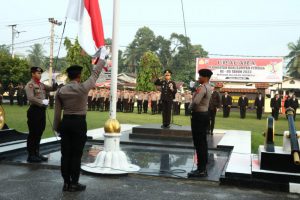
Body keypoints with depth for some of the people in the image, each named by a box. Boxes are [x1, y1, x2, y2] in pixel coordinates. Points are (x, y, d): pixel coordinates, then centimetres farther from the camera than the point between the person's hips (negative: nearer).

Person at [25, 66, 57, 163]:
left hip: (42, 110, 8)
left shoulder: (41, 84, 15)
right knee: (33, 134, -2)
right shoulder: (30, 85, -9)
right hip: (34, 110, -8)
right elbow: (31, 98, -20)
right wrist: (42, 102, -20)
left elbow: (52, 89, 16)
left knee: (39, 133, 14)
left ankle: (36, 153, 24)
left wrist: (55, 84, -4)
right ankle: (31, 155, 6)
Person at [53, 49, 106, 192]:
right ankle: (74, 184, 9)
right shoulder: (83, 88, -10)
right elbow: (95, 74, 2)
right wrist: (102, 57, 14)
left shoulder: (61, 91, 2)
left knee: (65, 154, 9)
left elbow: (57, 112, 5)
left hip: (65, 122, 5)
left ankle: (66, 183, 16)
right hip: (79, 123, -4)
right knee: (76, 154, 2)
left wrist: (56, 127, 15)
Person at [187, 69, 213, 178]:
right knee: (203, 142, 13)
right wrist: (195, 92, 1)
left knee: (199, 143, -7)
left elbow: (195, 102, -27)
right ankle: (203, 167, 21)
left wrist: (190, 108, -8)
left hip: (199, 115, -10)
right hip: (204, 114, 10)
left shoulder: (202, 88, -17)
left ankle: (201, 170, -3)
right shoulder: (208, 87, 16)